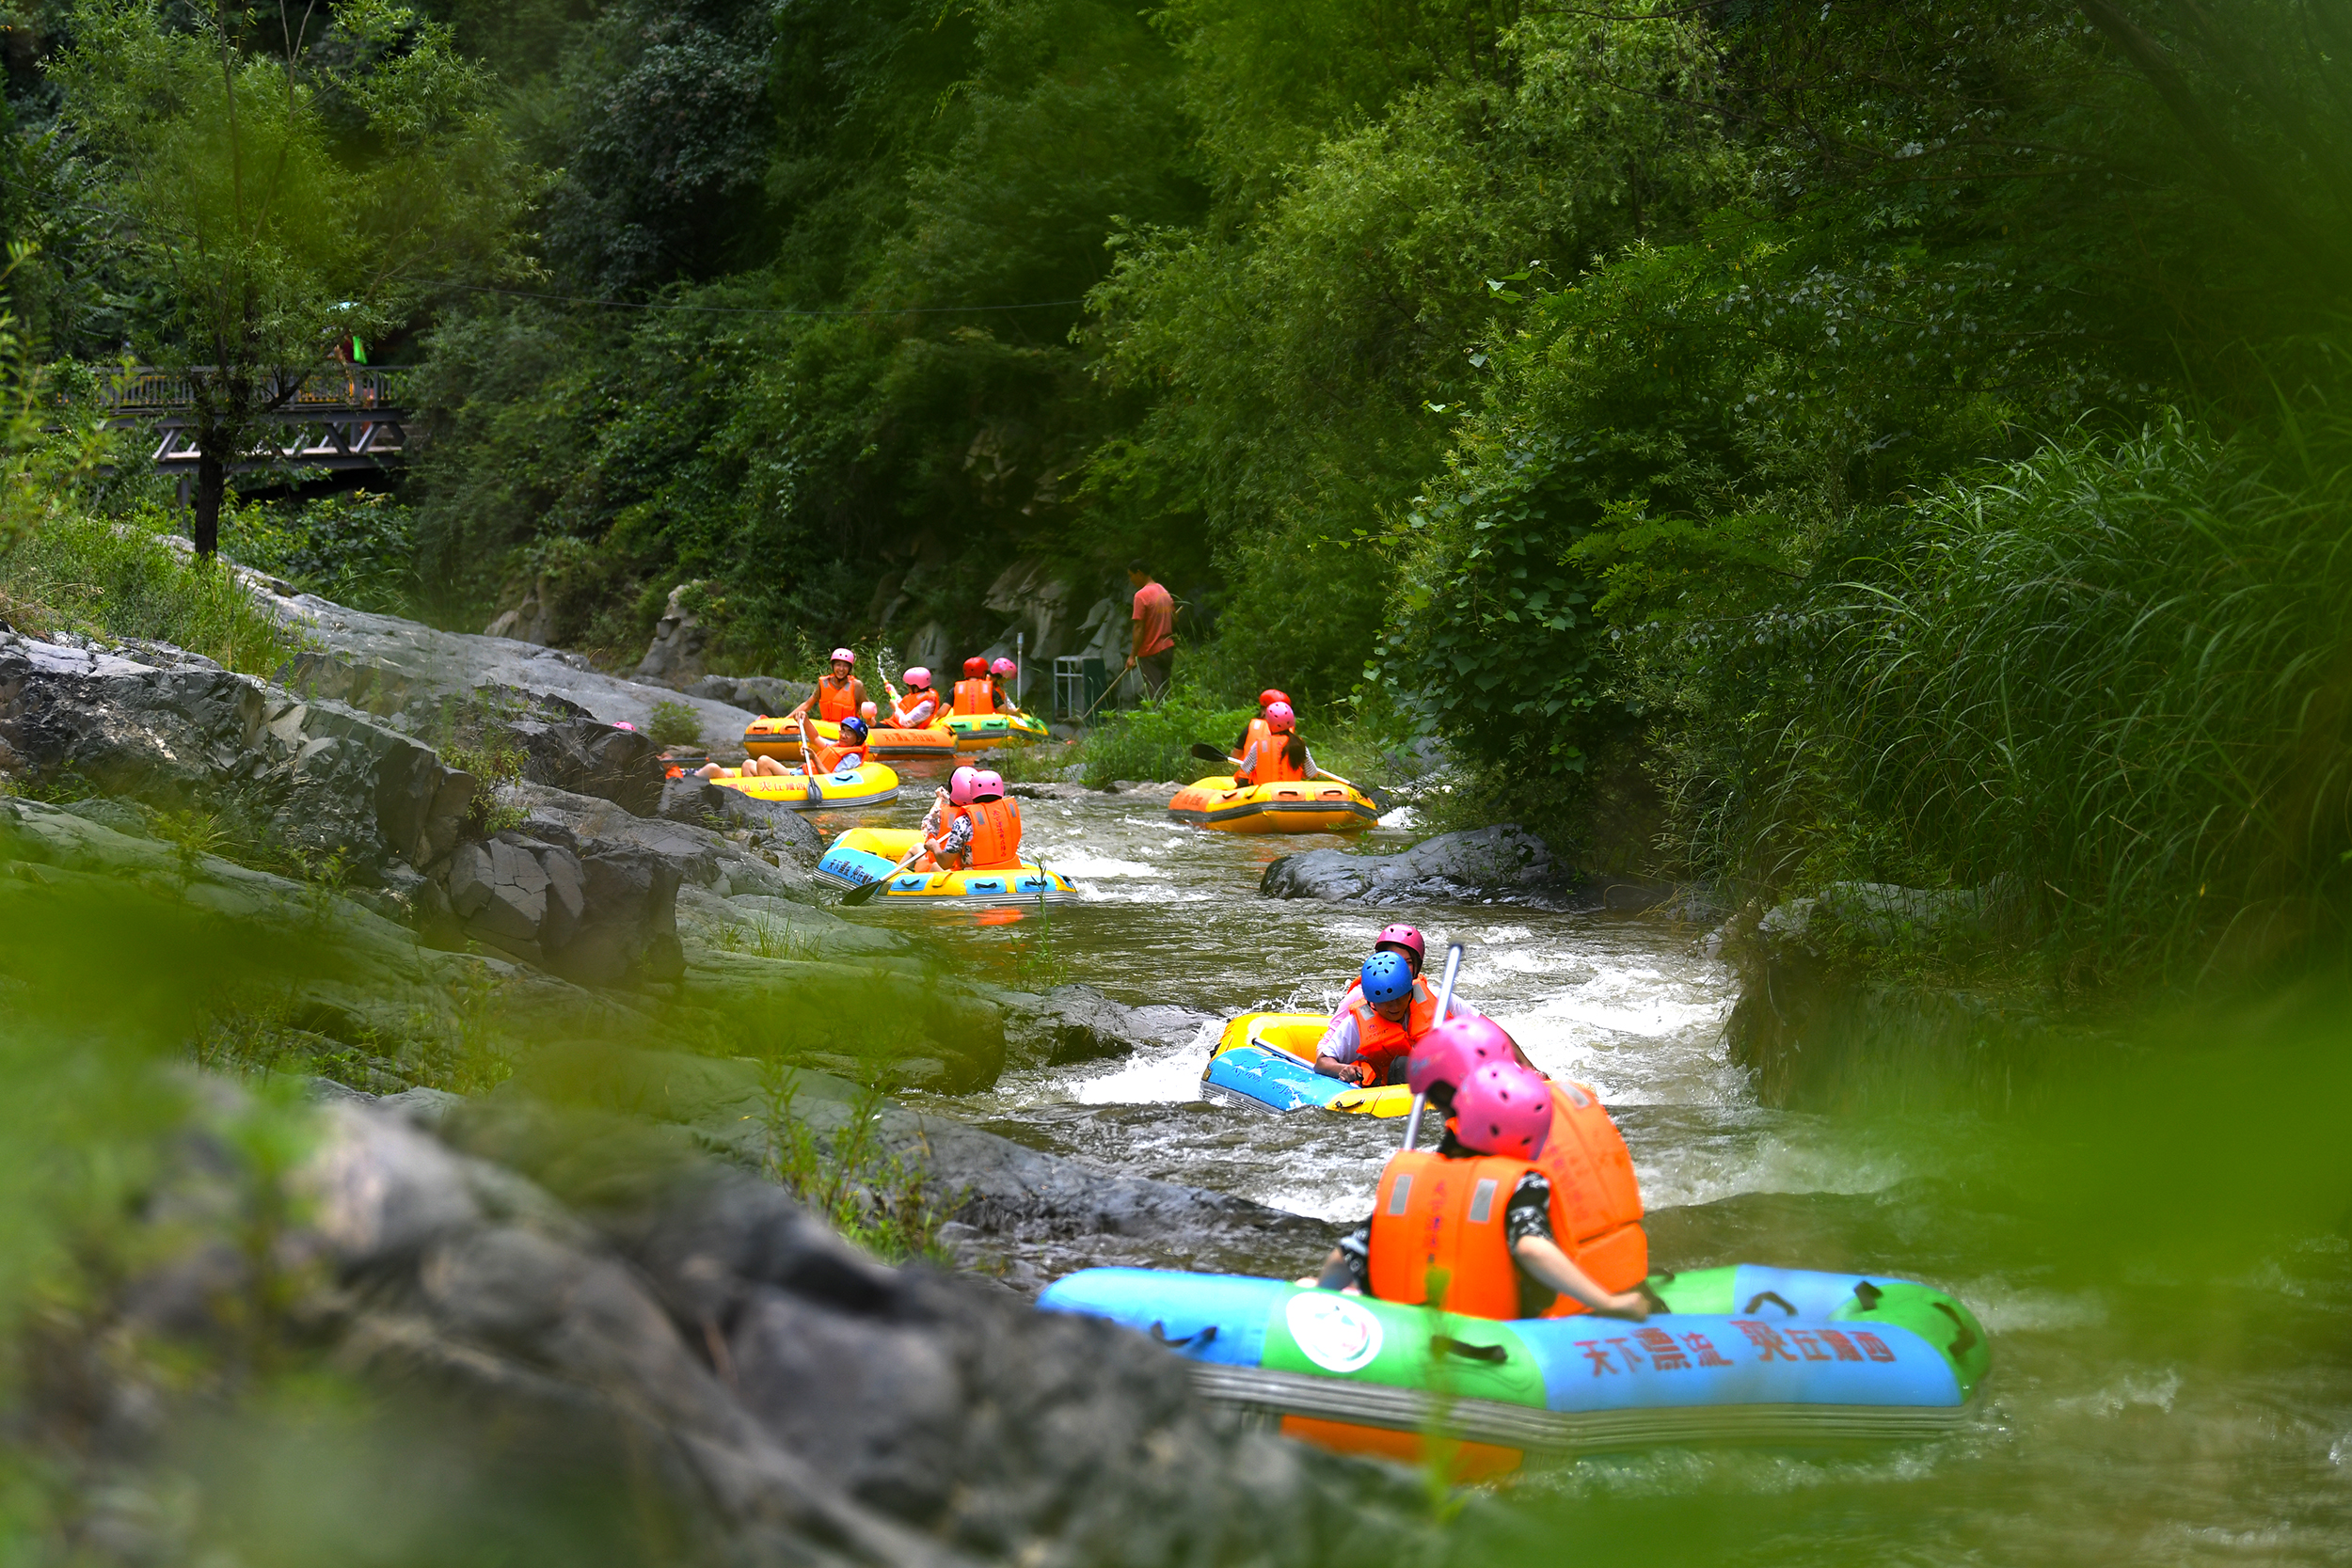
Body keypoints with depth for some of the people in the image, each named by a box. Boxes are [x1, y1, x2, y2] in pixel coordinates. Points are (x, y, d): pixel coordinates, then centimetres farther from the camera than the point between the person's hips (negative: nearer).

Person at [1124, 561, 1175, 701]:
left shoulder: (1141, 595, -15)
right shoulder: (1164, 592, 10)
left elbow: (1139, 628, -19)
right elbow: (1174, 619, 17)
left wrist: (1133, 656, -17)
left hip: (1150, 653, -8)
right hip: (1168, 649, 8)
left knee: (1154, 695, -7)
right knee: (1165, 693, 10)